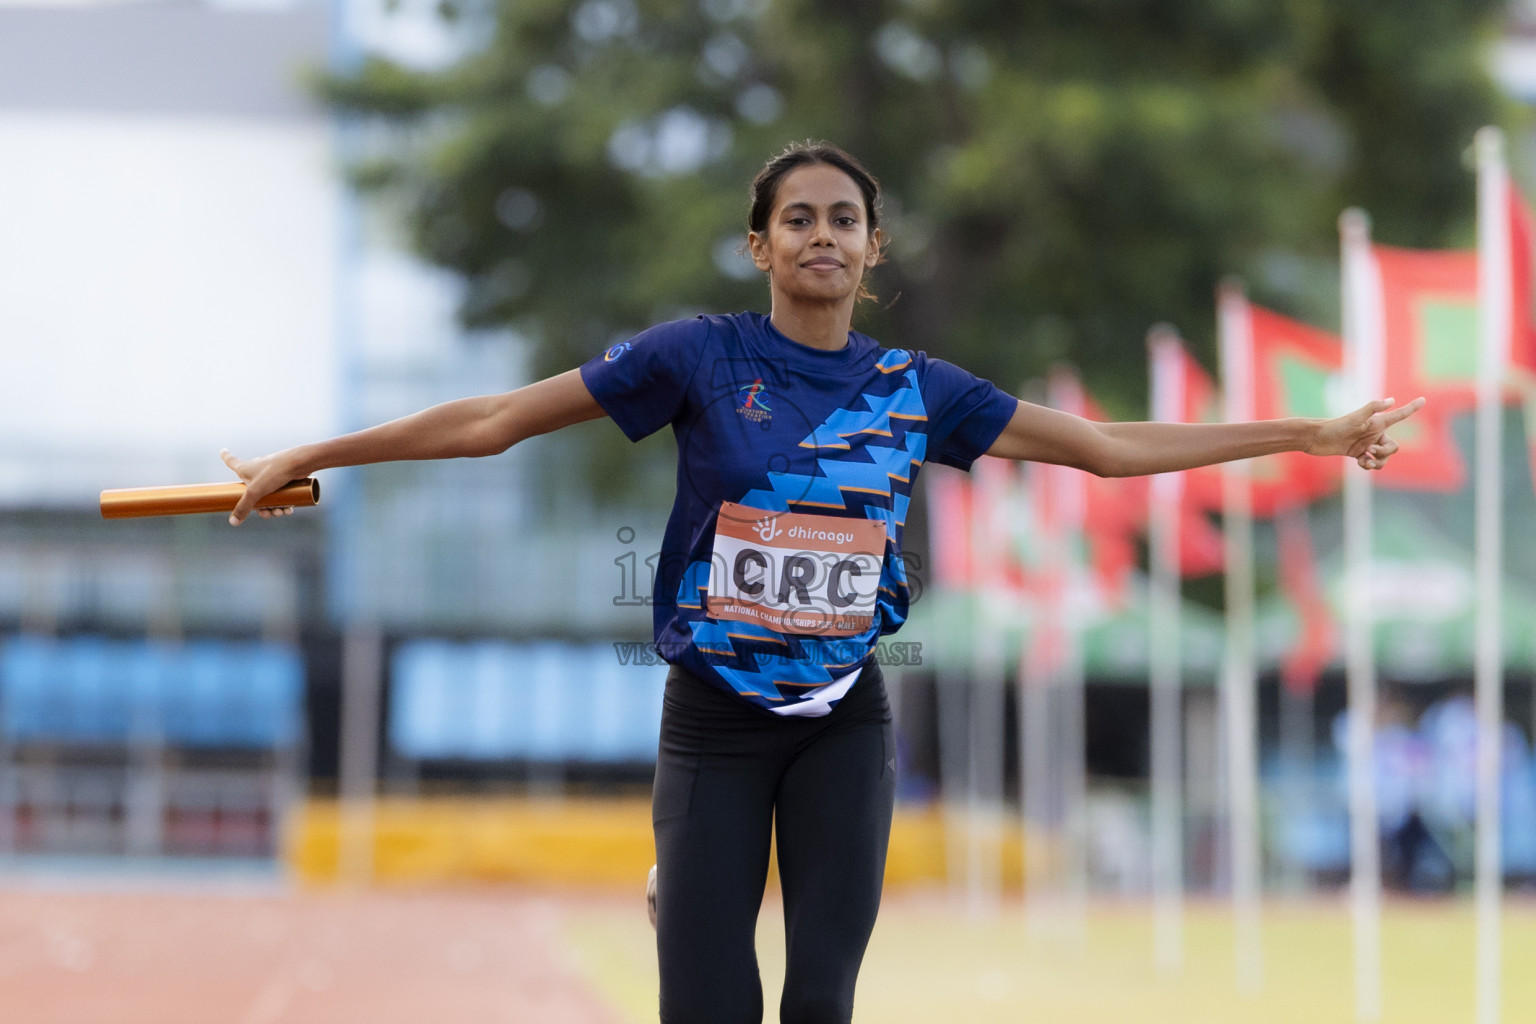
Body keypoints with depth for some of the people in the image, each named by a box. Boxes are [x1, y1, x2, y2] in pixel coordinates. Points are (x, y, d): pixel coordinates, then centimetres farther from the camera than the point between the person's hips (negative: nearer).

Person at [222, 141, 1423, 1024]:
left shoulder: (916, 389, 2)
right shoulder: (702, 356, -7)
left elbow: (1112, 446, 7)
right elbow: (493, 420, -5)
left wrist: (1315, 435, 7)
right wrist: (309, 457, -7)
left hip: (844, 724, 3)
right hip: (714, 720, -2)